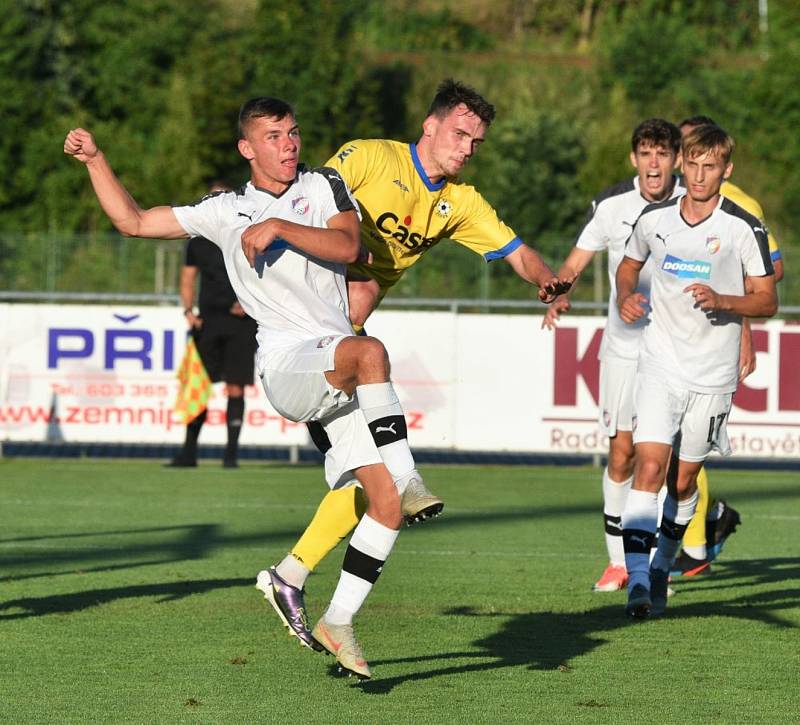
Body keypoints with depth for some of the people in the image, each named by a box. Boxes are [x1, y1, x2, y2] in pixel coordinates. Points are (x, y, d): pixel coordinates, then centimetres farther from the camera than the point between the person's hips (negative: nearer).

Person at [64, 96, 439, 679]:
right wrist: (95, 159, 13)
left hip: (341, 381, 3)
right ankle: (406, 478, -39)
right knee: (370, 352, -38)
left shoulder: (324, 186, 15)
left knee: (385, 503, -7)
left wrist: (281, 227, -12)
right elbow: (134, 221, 19)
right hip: (286, 365, -3)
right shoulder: (226, 212, 14)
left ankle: (338, 621, 4)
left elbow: (347, 246, -3)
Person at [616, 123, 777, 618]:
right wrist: (627, 297, 0)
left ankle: (661, 573, 30)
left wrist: (721, 301, -21)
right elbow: (629, 264, 21)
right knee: (650, 467, -15)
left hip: (713, 373, -1)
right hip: (660, 365, 1)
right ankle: (637, 581, -22)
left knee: (683, 481, 9)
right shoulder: (655, 219, 1)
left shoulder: (745, 229, -7)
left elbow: (767, 301, -3)